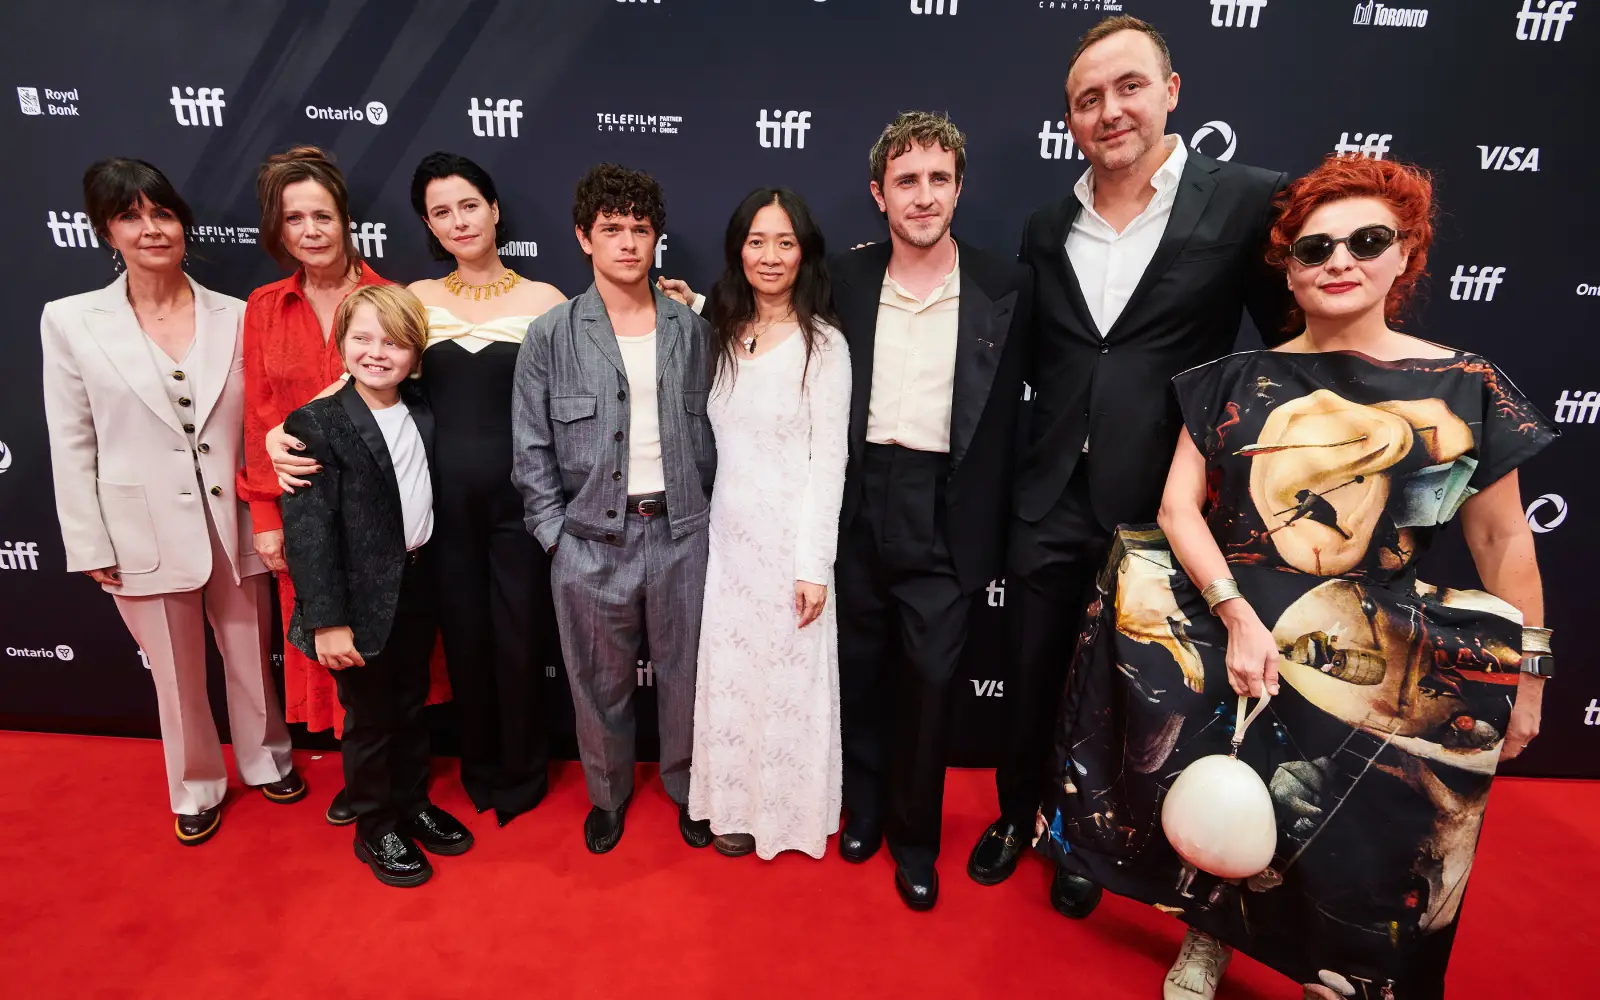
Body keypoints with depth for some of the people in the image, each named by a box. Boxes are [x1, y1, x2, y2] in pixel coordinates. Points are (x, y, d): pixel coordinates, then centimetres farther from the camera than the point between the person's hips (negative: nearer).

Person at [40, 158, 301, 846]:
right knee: (178, 675, 15)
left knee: (251, 659, 17)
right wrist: (90, 545, -3)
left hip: (235, 527, 1)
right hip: (144, 535, -1)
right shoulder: (71, 321, -4)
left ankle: (266, 760, 41)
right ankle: (196, 788, 38)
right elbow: (71, 445, -2)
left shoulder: (235, 317, -1)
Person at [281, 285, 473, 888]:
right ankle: (374, 828, 30)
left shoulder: (423, 416, 4)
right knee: (369, 718, 10)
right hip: (362, 596, -5)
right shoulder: (316, 425, -14)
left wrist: (429, 574, -1)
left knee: (412, 706, 20)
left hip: (417, 585, 5)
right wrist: (327, 620, -19)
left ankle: (413, 803, 40)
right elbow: (307, 531, -17)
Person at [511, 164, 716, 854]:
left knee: (685, 674, 14)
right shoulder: (551, 336, -2)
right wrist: (556, 533, -5)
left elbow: (706, 431, 8)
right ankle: (608, 794, 40)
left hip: (681, 535, 2)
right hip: (591, 540, -1)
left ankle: (687, 788, 39)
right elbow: (531, 449, -1)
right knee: (601, 682, 14)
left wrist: (707, 513, 3)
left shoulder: (689, 330, 4)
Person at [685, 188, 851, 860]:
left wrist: (815, 565, -14)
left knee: (790, 674, 8)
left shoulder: (823, 344, -10)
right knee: (730, 669, 15)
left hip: (791, 535, -5)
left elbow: (829, 460, -11)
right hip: (728, 532, 5)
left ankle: (790, 810, 32)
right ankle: (738, 804, 36)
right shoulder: (721, 334, 7)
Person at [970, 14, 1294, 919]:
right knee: (1030, 676, 15)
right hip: (1051, 502, 3)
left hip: (1161, 504, -3)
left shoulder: (1250, 202, -6)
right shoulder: (1048, 229, 6)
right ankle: (1017, 816, 41)